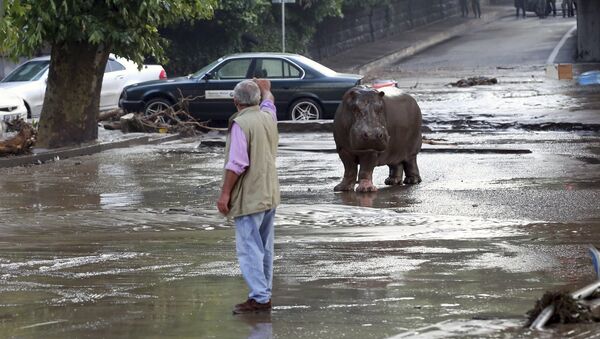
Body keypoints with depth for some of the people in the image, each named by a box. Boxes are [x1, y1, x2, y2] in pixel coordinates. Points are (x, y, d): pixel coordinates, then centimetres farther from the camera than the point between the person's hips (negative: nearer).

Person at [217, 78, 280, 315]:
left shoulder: (241, 124, -15)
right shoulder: (268, 117, 8)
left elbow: (236, 164, -20)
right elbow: (268, 103, 35)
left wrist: (225, 193, -16)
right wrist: (265, 89, 55)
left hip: (249, 196, -8)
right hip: (270, 195, 8)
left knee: (249, 248, -10)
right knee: (265, 248, 14)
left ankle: (259, 297, -15)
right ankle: (265, 294, 19)